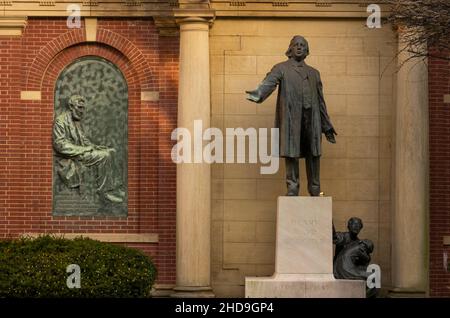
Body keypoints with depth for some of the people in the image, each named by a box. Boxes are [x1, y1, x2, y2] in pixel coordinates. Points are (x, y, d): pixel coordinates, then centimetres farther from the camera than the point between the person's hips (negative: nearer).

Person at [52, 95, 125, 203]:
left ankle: (111, 186, -3)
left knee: (110, 151, -1)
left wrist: (94, 147, 4)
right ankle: (104, 191, -17)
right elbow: (60, 145, -22)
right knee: (103, 156, -23)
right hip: (69, 161, -10)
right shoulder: (60, 121, -13)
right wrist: (84, 149, -22)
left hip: (81, 152, 10)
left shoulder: (77, 121, 17)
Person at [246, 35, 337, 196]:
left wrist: (327, 127, 21)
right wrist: (257, 94, -32)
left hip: (312, 118, 3)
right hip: (291, 117, -3)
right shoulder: (281, 68, 11)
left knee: (313, 154, 1)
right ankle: (292, 188, 1)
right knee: (291, 153, -5)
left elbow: (320, 101, 24)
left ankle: (315, 192, 9)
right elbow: (269, 82, -9)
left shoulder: (314, 73, 23)